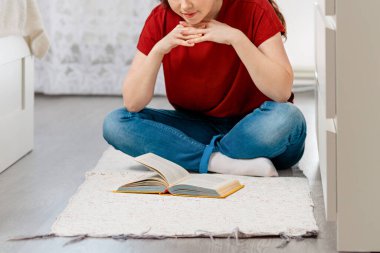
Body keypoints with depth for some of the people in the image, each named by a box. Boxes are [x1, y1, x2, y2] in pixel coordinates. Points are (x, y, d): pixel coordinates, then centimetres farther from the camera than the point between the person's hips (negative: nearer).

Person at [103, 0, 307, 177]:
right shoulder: (160, 19, -7)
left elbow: (282, 91, -23)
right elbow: (132, 104, -11)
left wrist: (237, 38, -29)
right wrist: (158, 50, -25)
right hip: (197, 127, 3)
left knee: (286, 118, -36)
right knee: (116, 123, -18)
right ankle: (228, 163, -24)